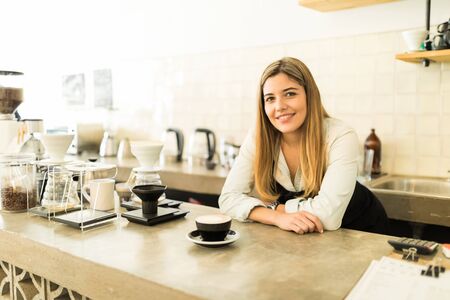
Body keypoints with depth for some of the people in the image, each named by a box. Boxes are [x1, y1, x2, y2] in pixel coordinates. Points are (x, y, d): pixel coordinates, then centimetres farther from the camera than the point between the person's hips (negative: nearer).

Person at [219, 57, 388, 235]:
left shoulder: (341, 137, -24)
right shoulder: (258, 137, -15)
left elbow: (328, 215, -31)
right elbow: (229, 198, -16)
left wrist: (273, 206, -19)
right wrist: (278, 217, -30)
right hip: (293, 236, 2)